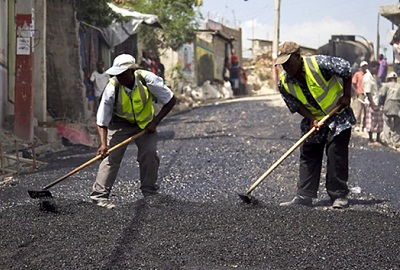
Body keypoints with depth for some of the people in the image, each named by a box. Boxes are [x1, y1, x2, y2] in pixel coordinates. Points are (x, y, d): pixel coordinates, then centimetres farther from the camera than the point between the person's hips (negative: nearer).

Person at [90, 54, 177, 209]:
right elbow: (102, 122, -23)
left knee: (149, 154, -13)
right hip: (120, 123, -1)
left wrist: (154, 122, -19)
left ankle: (150, 194, 3)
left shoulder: (148, 80, -29)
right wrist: (103, 144, -37)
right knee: (111, 156, -13)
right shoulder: (112, 88, -29)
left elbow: (171, 101, -15)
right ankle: (99, 195, -10)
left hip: (145, 122, 1)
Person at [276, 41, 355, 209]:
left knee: (336, 154, -10)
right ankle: (304, 196, 1)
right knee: (308, 156, 0)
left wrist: (346, 96, -12)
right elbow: (296, 106, -1)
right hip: (313, 119, 5)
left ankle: (339, 196, -5)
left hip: (338, 115, -5)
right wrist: (311, 119, -16)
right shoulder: (283, 83, -11)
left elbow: (346, 69, -14)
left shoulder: (319, 64, -26)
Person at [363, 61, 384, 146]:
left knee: (379, 120, 13)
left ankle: (378, 139, 21)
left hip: (375, 103, 10)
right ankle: (371, 140, 6)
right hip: (371, 103, -10)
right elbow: (368, 93, -20)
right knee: (371, 122, -2)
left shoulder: (372, 77, 14)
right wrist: (372, 104, -21)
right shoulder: (367, 78, -17)